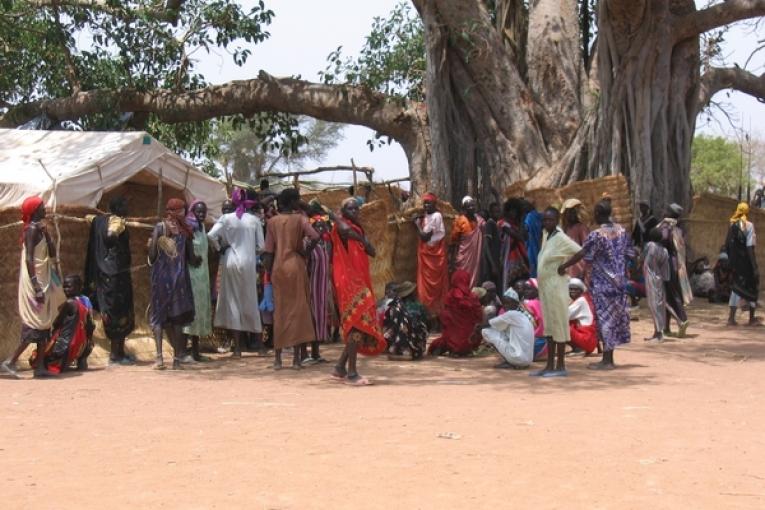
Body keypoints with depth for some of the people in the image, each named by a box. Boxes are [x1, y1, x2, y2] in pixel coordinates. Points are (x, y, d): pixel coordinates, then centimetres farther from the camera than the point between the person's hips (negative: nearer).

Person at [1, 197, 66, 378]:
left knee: (43, 325, 8)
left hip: (43, 280, 9)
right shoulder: (32, 229, -13)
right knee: (36, 325, -10)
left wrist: (45, 232, 2)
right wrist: (36, 286, -24)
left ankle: (40, 366, 9)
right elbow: (29, 259, -20)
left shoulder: (38, 229, 14)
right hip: (36, 282, -9)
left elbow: (52, 254, 10)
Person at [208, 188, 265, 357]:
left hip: (230, 262, 0)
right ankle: (242, 343, 14)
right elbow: (260, 247, -1)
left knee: (232, 300, 4)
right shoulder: (254, 220, -1)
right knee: (247, 300, 12)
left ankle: (237, 347, 2)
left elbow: (211, 235, -13)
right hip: (248, 263, 0)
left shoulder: (227, 218, -2)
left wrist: (219, 248, 4)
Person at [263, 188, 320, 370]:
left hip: (278, 268, 3)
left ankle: (277, 358, 7)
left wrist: (270, 272, 9)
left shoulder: (273, 221, 6)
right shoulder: (299, 218, -2)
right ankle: (296, 358, 0)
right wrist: (305, 253, -3)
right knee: (298, 309, 2)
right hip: (296, 266, -3)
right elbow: (315, 237, -19)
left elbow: (268, 251, 2)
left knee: (280, 311, 8)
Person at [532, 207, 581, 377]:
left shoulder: (561, 238, -12)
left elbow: (582, 252, -17)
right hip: (545, 286, 9)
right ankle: (550, 366, 17)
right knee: (549, 326, 11)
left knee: (558, 325, -4)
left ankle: (560, 367, 0)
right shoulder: (546, 235, 11)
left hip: (556, 286, -9)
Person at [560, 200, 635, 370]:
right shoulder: (621, 230, 4)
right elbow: (629, 254, 9)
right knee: (615, 318, 11)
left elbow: (582, 255, -17)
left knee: (605, 319, -1)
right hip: (619, 281, 7)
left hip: (603, 283, -7)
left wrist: (564, 266, -8)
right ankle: (609, 359, 18)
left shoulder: (597, 235, -17)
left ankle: (607, 361, 2)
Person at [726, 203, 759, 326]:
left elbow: (727, 245, 4)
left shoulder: (733, 225, 5)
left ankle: (732, 317, 0)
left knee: (737, 286, 9)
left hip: (736, 261, 5)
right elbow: (750, 246, -14)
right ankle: (752, 318, 15)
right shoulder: (748, 225, -10)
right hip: (746, 259, -4)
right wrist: (755, 267, -13)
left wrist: (732, 262, 13)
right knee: (752, 287, 9)